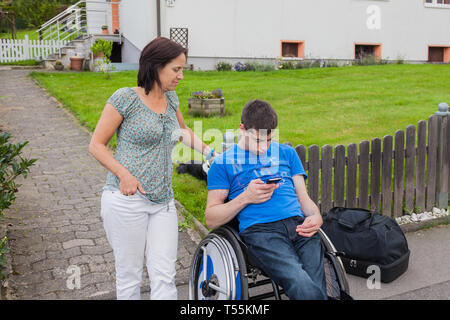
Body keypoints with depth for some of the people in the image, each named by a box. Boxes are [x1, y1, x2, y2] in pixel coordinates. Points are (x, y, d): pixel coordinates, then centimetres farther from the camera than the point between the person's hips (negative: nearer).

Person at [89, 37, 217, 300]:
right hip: (126, 199, -5)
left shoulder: (171, 98, 12)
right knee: (130, 275, 5)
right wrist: (124, 174, -17)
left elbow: (183, 130, 31)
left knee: (165, 275, 1)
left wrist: (210, 153, 19)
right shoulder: (126, 98, -6)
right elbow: (97, 145, -3)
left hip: (163, 201, 5)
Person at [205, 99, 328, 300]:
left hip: (298, 223, 4)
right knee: (305, 289, -28)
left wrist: (316, 216, 1)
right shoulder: (223, 163, 14)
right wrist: (245, 198, -3)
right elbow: (211, 219, 11)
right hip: (259, 230, -3)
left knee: (318, 289, -22)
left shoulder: (287, 153, 25)